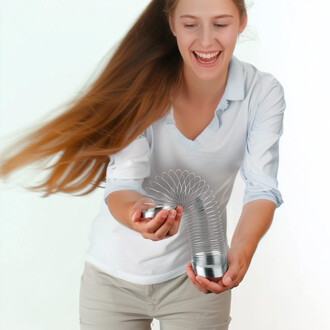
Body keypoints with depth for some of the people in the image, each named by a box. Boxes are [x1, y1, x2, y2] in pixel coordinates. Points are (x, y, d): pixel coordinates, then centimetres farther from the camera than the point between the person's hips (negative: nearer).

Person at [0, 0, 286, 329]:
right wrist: (135, 215, -46)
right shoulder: (144, 83, -16)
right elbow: (122, 183, -22)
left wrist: (240, 252, -40)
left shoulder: (262, 93, -13)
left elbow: (262, 187, -20)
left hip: (196, 276, 0)